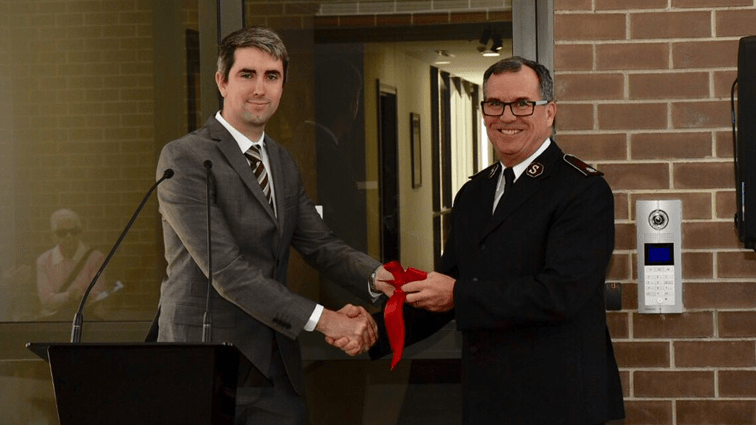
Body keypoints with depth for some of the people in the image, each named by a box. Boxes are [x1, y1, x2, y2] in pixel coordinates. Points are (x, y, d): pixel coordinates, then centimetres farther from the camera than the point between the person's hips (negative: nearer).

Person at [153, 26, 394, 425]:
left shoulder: (283, 162, 16)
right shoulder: (184, 157, -11)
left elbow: (320, 245, 8)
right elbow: (225, 269, -18)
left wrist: (378, 277, -14)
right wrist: (323, 320, -21)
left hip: (276, 368, 7)